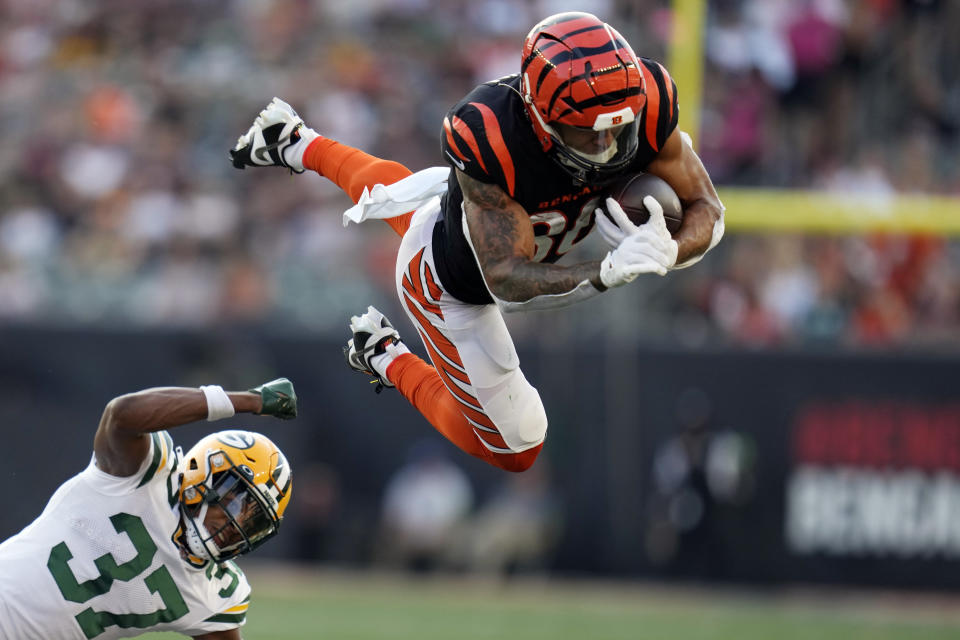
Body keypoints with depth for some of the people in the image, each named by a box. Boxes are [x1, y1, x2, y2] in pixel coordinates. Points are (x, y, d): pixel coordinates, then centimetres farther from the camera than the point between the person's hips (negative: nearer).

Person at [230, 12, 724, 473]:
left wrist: (668, 253, -47)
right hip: (451, 287, -6)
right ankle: (387, 359, 27)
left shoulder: (641, 103, -35)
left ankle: (300, 147, 63)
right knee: (514, 449, 9)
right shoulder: (486, 139, -47)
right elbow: (506, 279, -41)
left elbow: (706, 210, -24)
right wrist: (607, 273, -56)